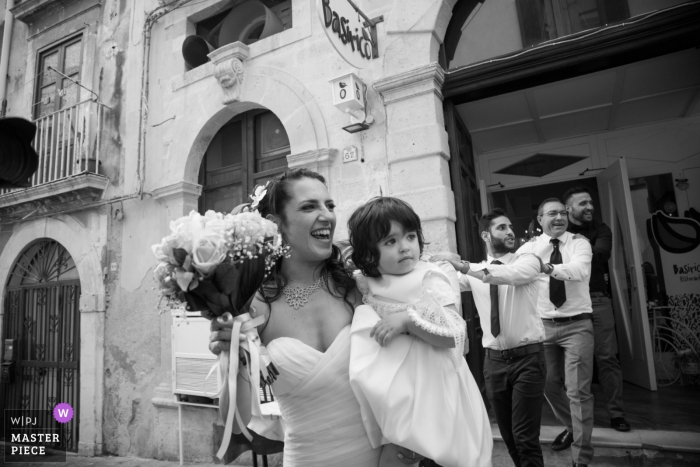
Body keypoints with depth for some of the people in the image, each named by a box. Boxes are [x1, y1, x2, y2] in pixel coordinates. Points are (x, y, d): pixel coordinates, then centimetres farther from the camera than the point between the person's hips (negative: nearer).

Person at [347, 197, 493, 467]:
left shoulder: (431, 281, -13)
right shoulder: (367, 286, -2)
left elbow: (454, 336, -21)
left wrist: (408, 320, -29)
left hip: (433, 389, -4)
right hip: (395, 394, 4)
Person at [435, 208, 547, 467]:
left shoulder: (527, 261, -6)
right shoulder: (474, 271, 4)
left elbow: (511, 274, -29)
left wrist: (463, 265, -38)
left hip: (528, 357, -3)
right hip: (494, 359, 4)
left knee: (525, 437, -3)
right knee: (508, 435, 17)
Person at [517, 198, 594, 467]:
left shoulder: (580, 244, -4)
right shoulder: (530, 248, 1)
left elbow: (579, 270, -24)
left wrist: (548, 267, -41)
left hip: (576, 325, -3)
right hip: (544, 325, 3)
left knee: (578, 391, -1)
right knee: (549, 385, 16)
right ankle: (571, 428, 44)